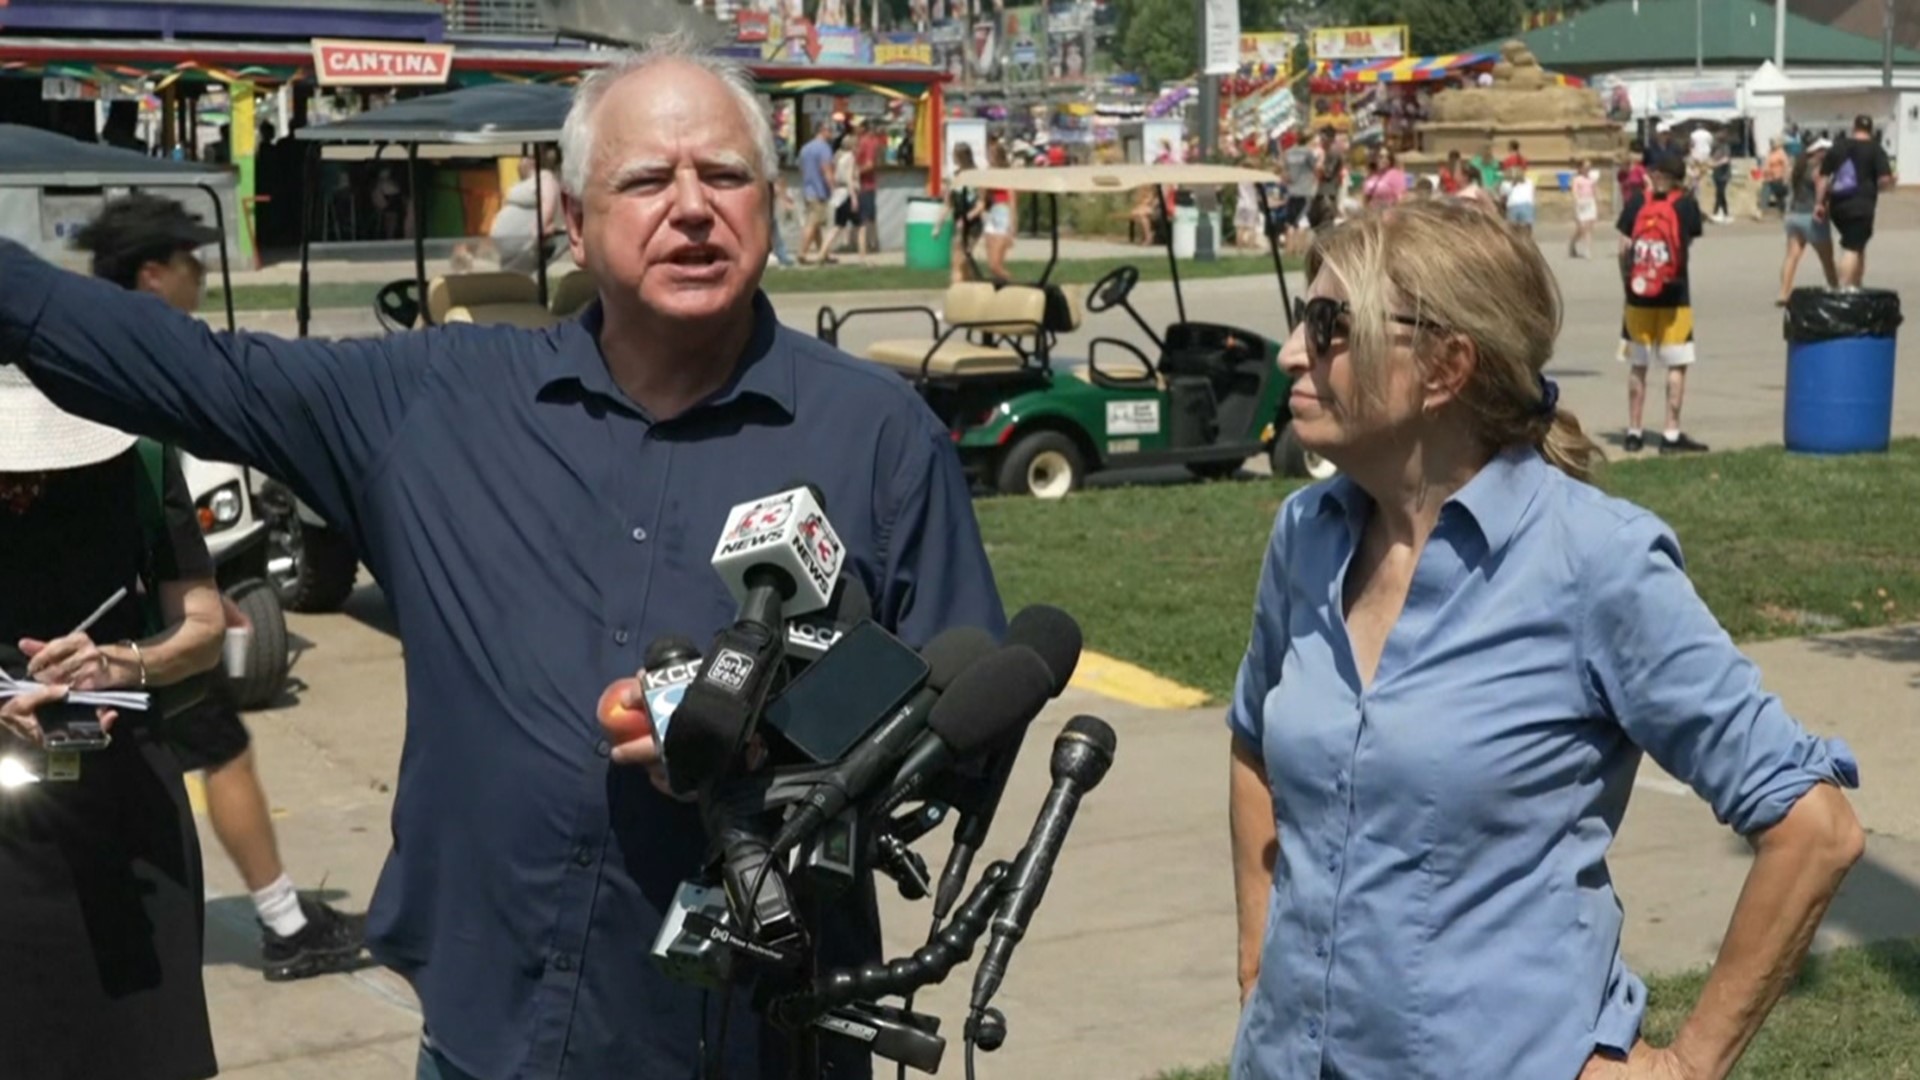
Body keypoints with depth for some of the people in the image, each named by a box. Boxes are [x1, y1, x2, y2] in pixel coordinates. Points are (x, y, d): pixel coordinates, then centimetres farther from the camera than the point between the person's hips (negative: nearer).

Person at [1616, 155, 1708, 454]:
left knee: (1638, 365, 10)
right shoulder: (1686, 205, -2)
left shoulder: (1635, 204, 1)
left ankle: (1634, 432, 14)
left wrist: (1628, 281, 10)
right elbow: (1687, 248, 0)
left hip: (1638, 295, 3)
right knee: (1677, 365, 3)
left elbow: (1624, 250, -1)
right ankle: (1672, 434, 0)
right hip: (1673, 295, -2)